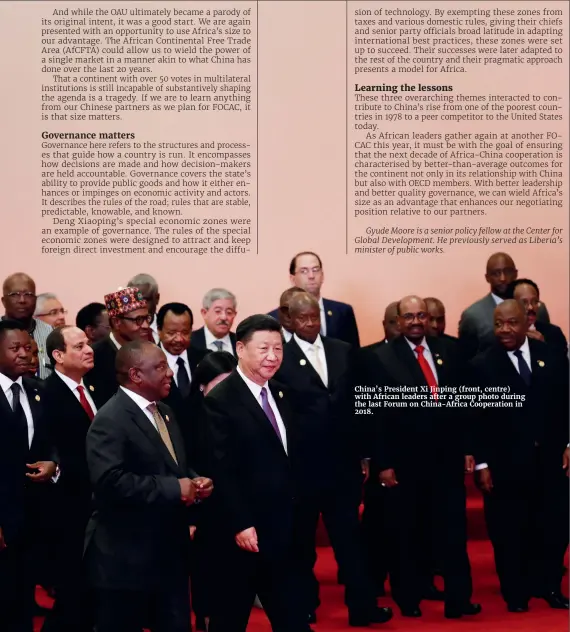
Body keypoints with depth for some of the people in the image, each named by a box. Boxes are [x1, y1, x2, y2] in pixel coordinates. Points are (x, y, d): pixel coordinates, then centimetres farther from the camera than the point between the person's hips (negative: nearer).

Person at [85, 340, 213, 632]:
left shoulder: (163, 413, 15)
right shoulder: (110, 420, -17)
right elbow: (110, 481, -29)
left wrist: (194, 481, 1)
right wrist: (172, 489, -24)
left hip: (169, 552, 9)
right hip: (125, 559, -9)